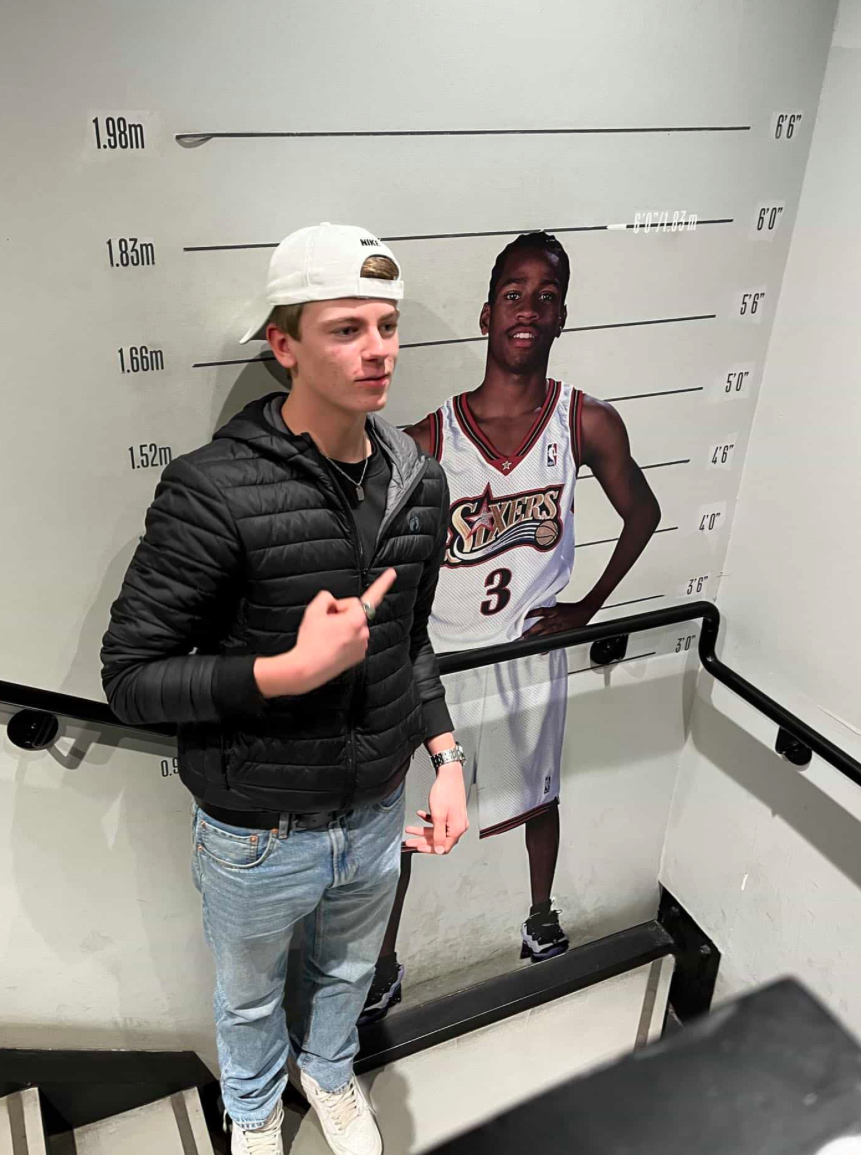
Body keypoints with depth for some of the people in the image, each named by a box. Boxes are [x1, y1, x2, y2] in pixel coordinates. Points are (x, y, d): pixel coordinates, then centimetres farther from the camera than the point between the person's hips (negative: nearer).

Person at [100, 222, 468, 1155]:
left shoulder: (418, 482, -8)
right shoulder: (213, 492, -27)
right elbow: (130, 678, -21)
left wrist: (446, 755, -3)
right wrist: (292, 670, -32)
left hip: (376, 813, 4)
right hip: (258, 832, -4)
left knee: (346, 970, 31)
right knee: (250, 997, 26)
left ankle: (327, 1070, 64)